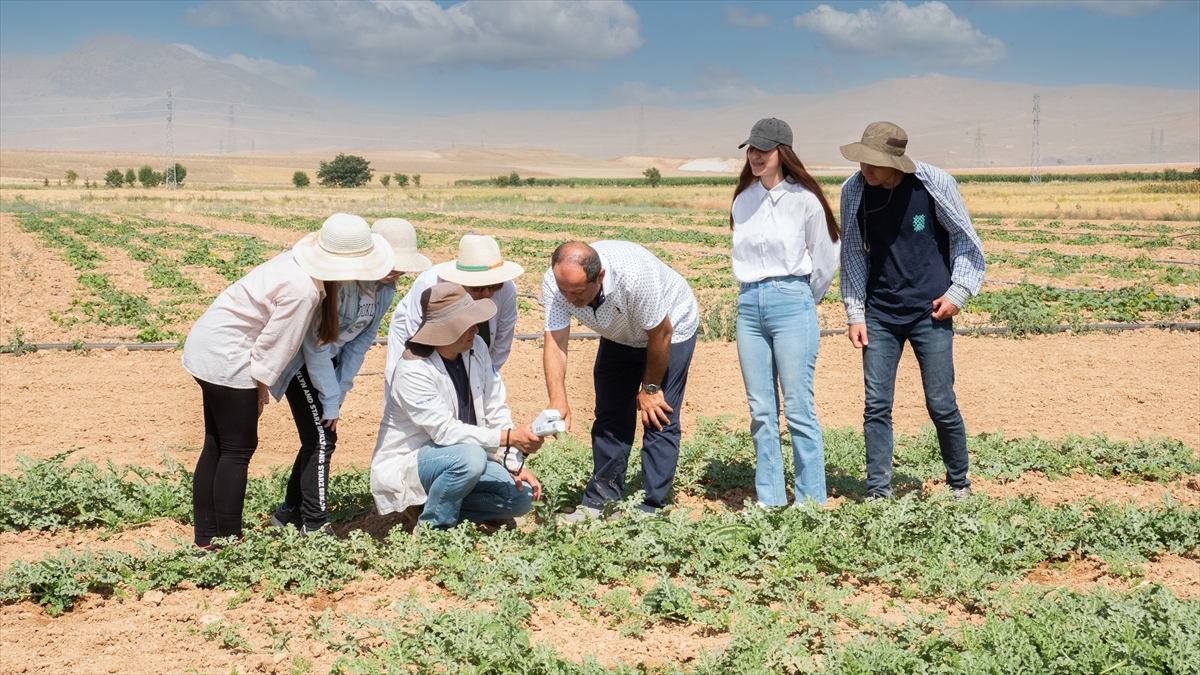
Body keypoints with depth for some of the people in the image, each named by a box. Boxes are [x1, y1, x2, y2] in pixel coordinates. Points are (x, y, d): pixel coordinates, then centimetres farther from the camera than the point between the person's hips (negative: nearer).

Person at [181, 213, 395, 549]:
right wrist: (261, 386, -5)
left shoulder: (300, 261, 2)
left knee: (217, 446, 15)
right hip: (226, 357, -10)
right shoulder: (302, 289, -26)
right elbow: (275, 343, -18)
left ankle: (205, 539, 23)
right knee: (237, 451, -3)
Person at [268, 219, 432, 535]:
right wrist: (329, 399, -20)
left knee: (320, 438, 8)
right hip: (300, 357, -7)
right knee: (321, 439, -12)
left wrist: (339, 392, -5)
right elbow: (317, 344, -25)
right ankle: (313, 526, -4)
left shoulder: (385, 287, -6)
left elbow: (361, 341, 0)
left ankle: (289, 513, 22)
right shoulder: (338, 278, -30)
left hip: (327, 357, 7)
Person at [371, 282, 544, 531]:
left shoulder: (476, 347, -4)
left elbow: (496, 409, -1)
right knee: (470, 457, -36)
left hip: (464, 456, 7)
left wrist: (515, 464, -8)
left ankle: (447, 506, 7)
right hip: (407, 463, -7)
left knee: (523, 496, -9)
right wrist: (510, 437, -34)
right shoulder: (413, 371, -25)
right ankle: (432, 527, -13)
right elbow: (445, 432, -29)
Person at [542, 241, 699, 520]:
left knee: (658, 419, -10)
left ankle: (650, 509, -4)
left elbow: (660, 334, -26)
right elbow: (555, 343, -28)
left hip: (671, 328, -5)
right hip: (620, 336, 5)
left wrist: (650, 388, -13)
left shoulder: (633, 276, -42)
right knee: (610, 417, 5)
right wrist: (558, 401, -43)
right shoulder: (554, 283, -28)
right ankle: (601, 501, 15)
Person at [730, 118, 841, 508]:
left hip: (791, 303, -5)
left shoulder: (804, 199, -4)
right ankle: (769, 502, 13)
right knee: (761, 412, 6)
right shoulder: (742, 200, 11)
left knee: (798, 409, -6)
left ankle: (812, 503, 1)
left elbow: (825, 259, 3)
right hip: (749, 305, 5)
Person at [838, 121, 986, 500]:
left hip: (929, 313, -2)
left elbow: (964, 238, 3)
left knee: (941, 404, 1)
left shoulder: (935, 184, -10)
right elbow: (853, 253, 7)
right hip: (879, 316, 2)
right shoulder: (854, 191, -3)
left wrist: (957, 292, -4)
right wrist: (855, 313, 4)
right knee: (876, 405, -1)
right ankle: (878, 493, 8)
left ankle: (960, 483, 22)